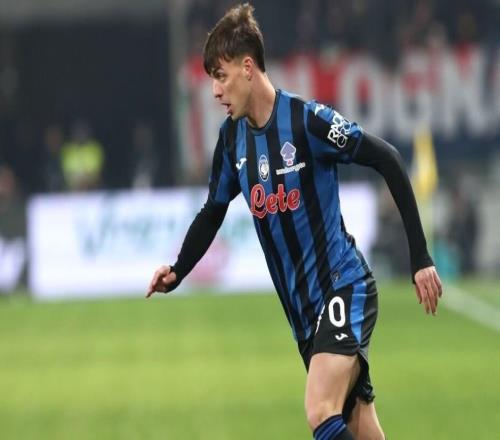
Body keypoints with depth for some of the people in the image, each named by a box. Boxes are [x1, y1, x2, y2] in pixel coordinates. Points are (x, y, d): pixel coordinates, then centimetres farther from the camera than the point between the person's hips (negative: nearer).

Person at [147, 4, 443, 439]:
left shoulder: (308, 119, -16)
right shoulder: (232, 136, 5)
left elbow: (389, 161, -13)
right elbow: (213, 213, 19)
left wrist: (420, 257, -14)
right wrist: (177, 273, 3)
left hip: (343, 288, -7)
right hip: (302, 307, 7)